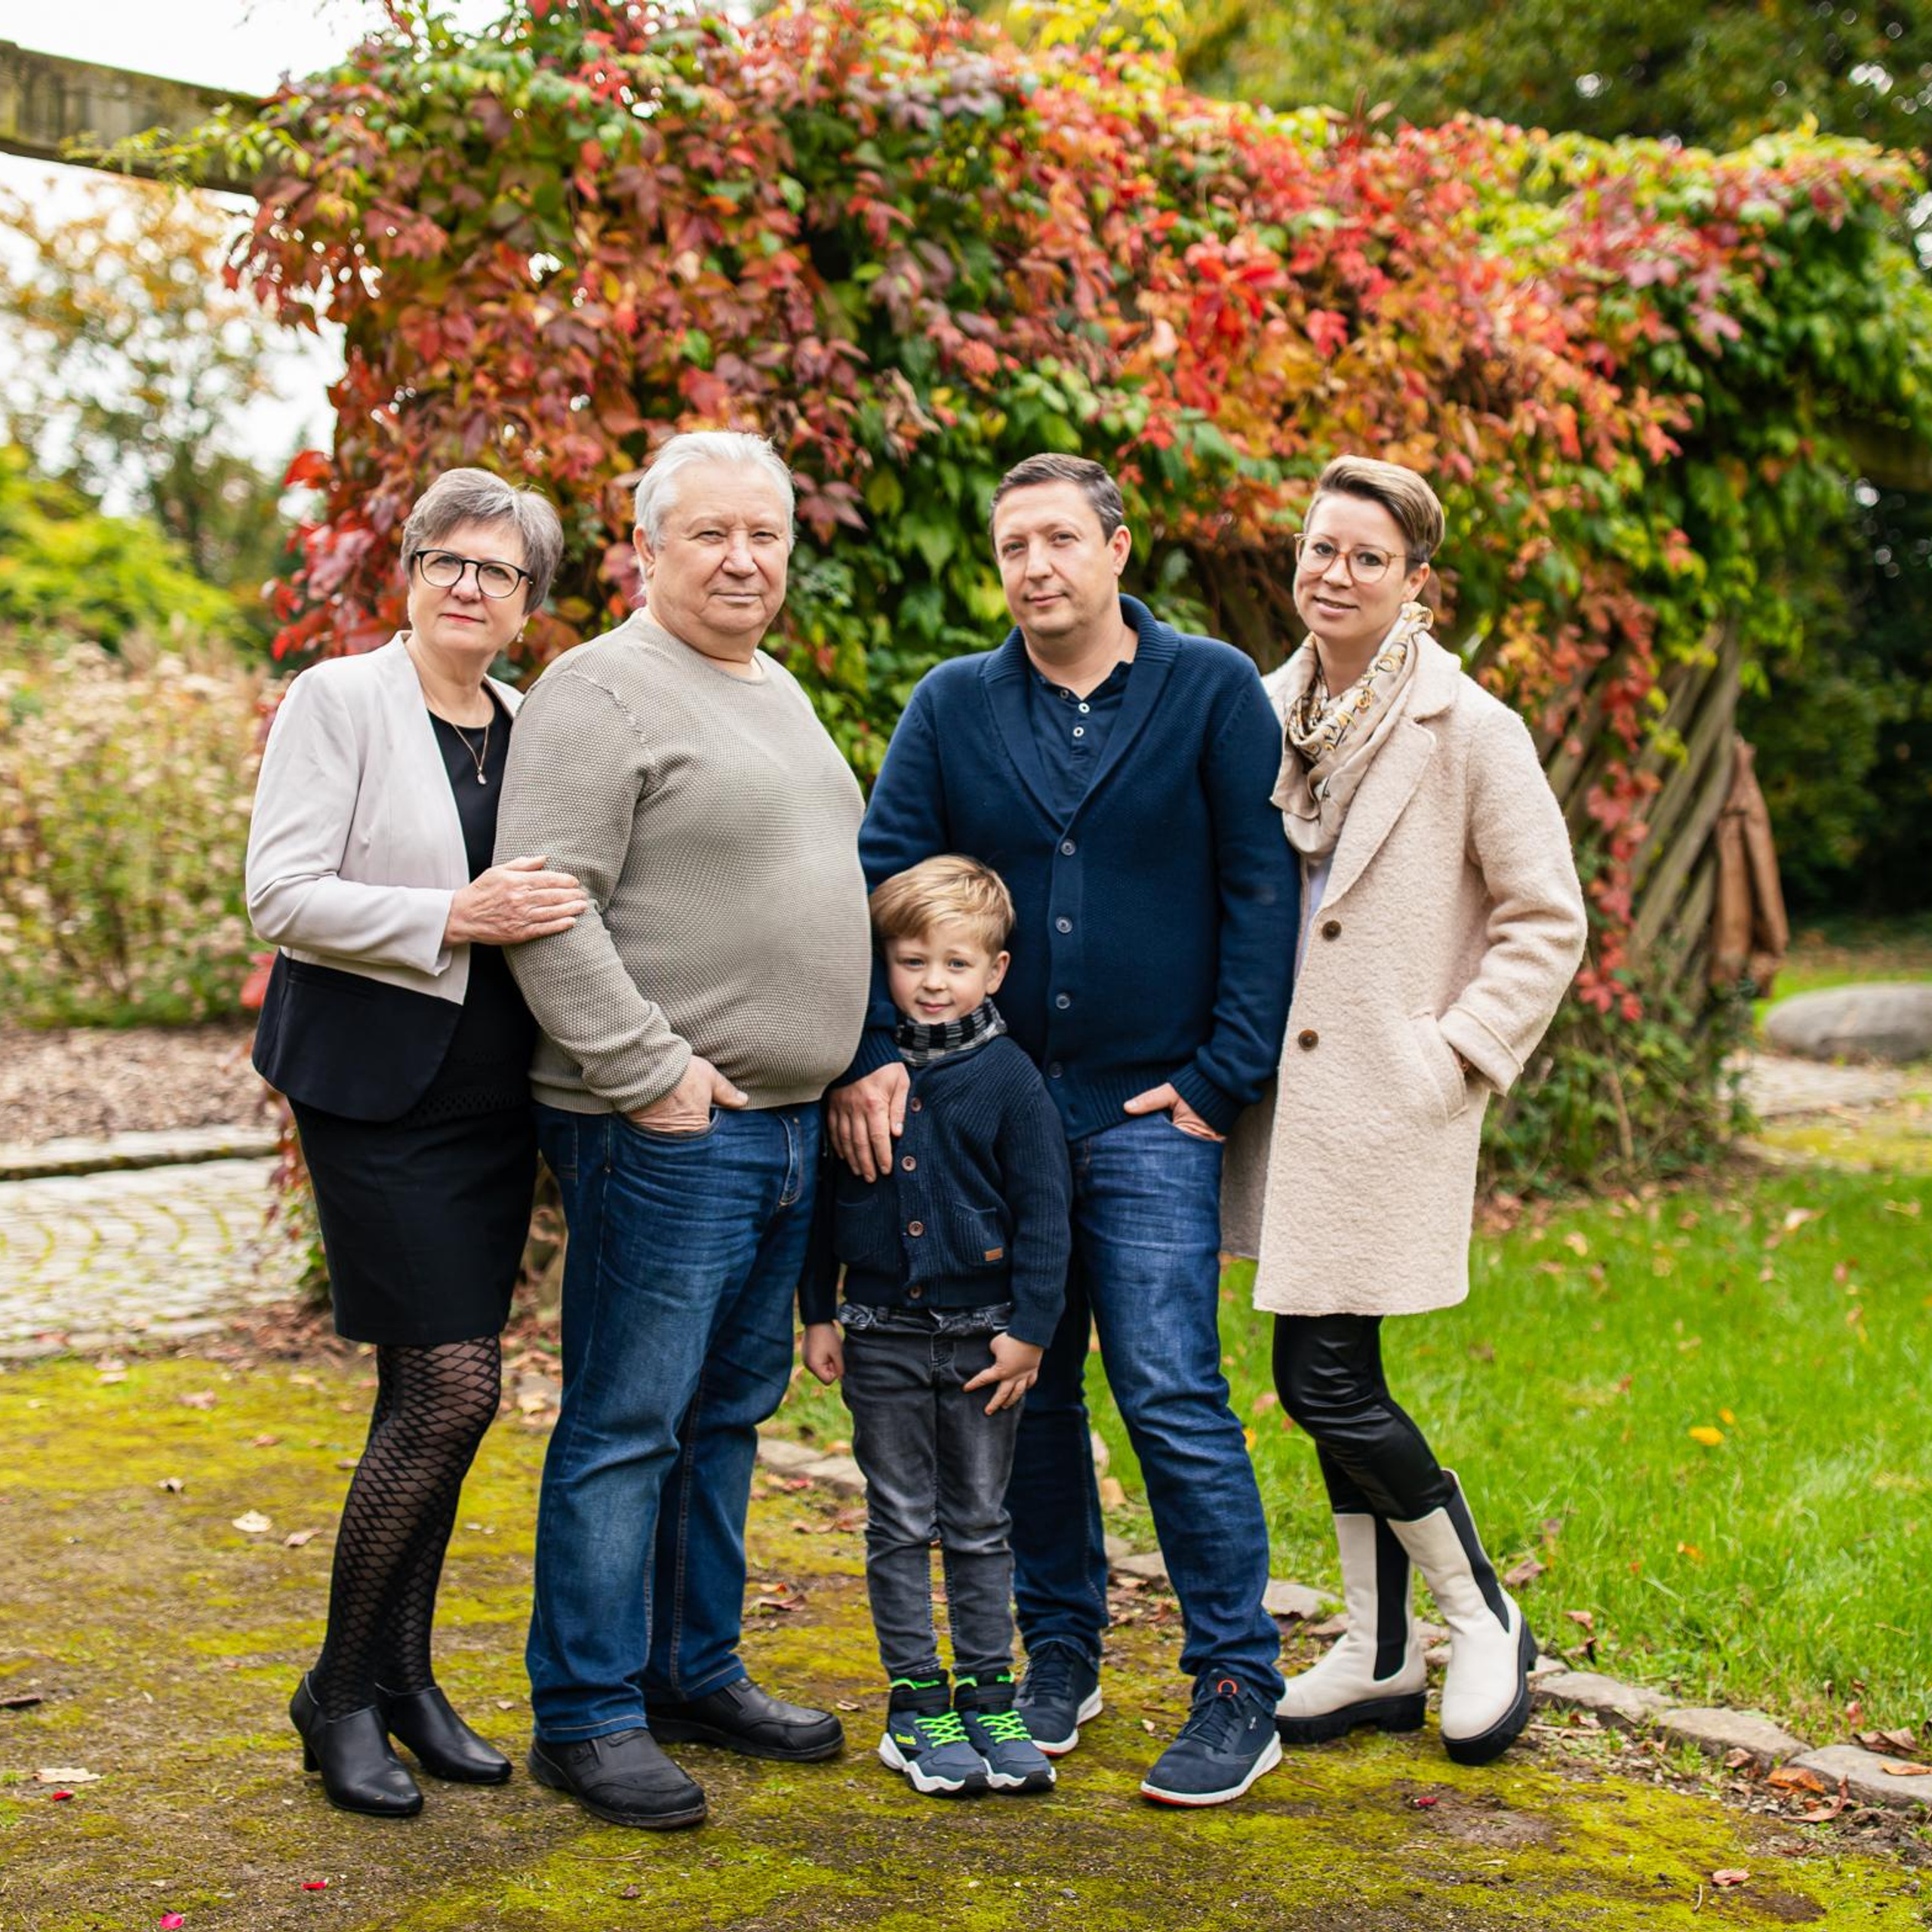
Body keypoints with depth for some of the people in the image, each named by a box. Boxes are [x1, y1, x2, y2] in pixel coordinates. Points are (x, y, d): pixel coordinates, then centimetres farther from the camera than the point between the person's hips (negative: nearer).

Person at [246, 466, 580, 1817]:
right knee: (453, 1388, -10)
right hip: (379, 1087, -6)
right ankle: (342, 1692, 7)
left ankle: (403, 1680, 24)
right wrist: (451, 920, -22)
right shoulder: (340, 699, -5)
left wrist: (554, 918, 3)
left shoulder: (532, 728, 12)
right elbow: (281, 895, -13)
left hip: (495, 1092, 6)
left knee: (432, 1393, 11)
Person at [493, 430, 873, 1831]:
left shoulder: (781, 693, 18)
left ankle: (696, 1671, 27)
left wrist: (853, 1068, 18)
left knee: (730, 1410, 15)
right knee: (628, 1423, -3)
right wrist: (651, 1072, -19)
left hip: (789, 1122, 9)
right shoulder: (603, 693, -10)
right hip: (666, 1127, -9)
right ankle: (585, 1716, 7)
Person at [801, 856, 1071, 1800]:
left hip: (983, 1339, -1)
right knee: (900, 1525, 7)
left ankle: (987, 1695, 20)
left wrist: (1029, 1329, -7)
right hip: (881, 1337, 1)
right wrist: (816, 1315, 7)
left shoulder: (1009, 1078, -5)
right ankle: (916, 1704, 16)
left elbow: (1044, 1211, -4)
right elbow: (821, 1197, 8)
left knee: (980, 1525, 10)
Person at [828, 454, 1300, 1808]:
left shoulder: (1213, 691, -1)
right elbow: (880, 876, 3)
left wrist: (1223, 1078, -8)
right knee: (1026, 1395, 10)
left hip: (1150, 1110, -3)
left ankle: (1238, 1687, 6)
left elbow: (1261, 892, -3)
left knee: (1171, 1396, -7)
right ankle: (1060, 1651, 26)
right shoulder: (953, 707, 6)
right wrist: (869, 1052, -10)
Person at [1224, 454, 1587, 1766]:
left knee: (1328, 1383, -7)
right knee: (1332, 1380, 12)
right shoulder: (1270, 711, 8)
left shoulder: (1470, 729, -9)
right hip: (1287, 1091, 6)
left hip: (1386, 1102, -6)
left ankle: (1486, 1621, 15)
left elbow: (1548, 921, -6)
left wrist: (1459, 1054, -11)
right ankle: (1381, 1659, 25)